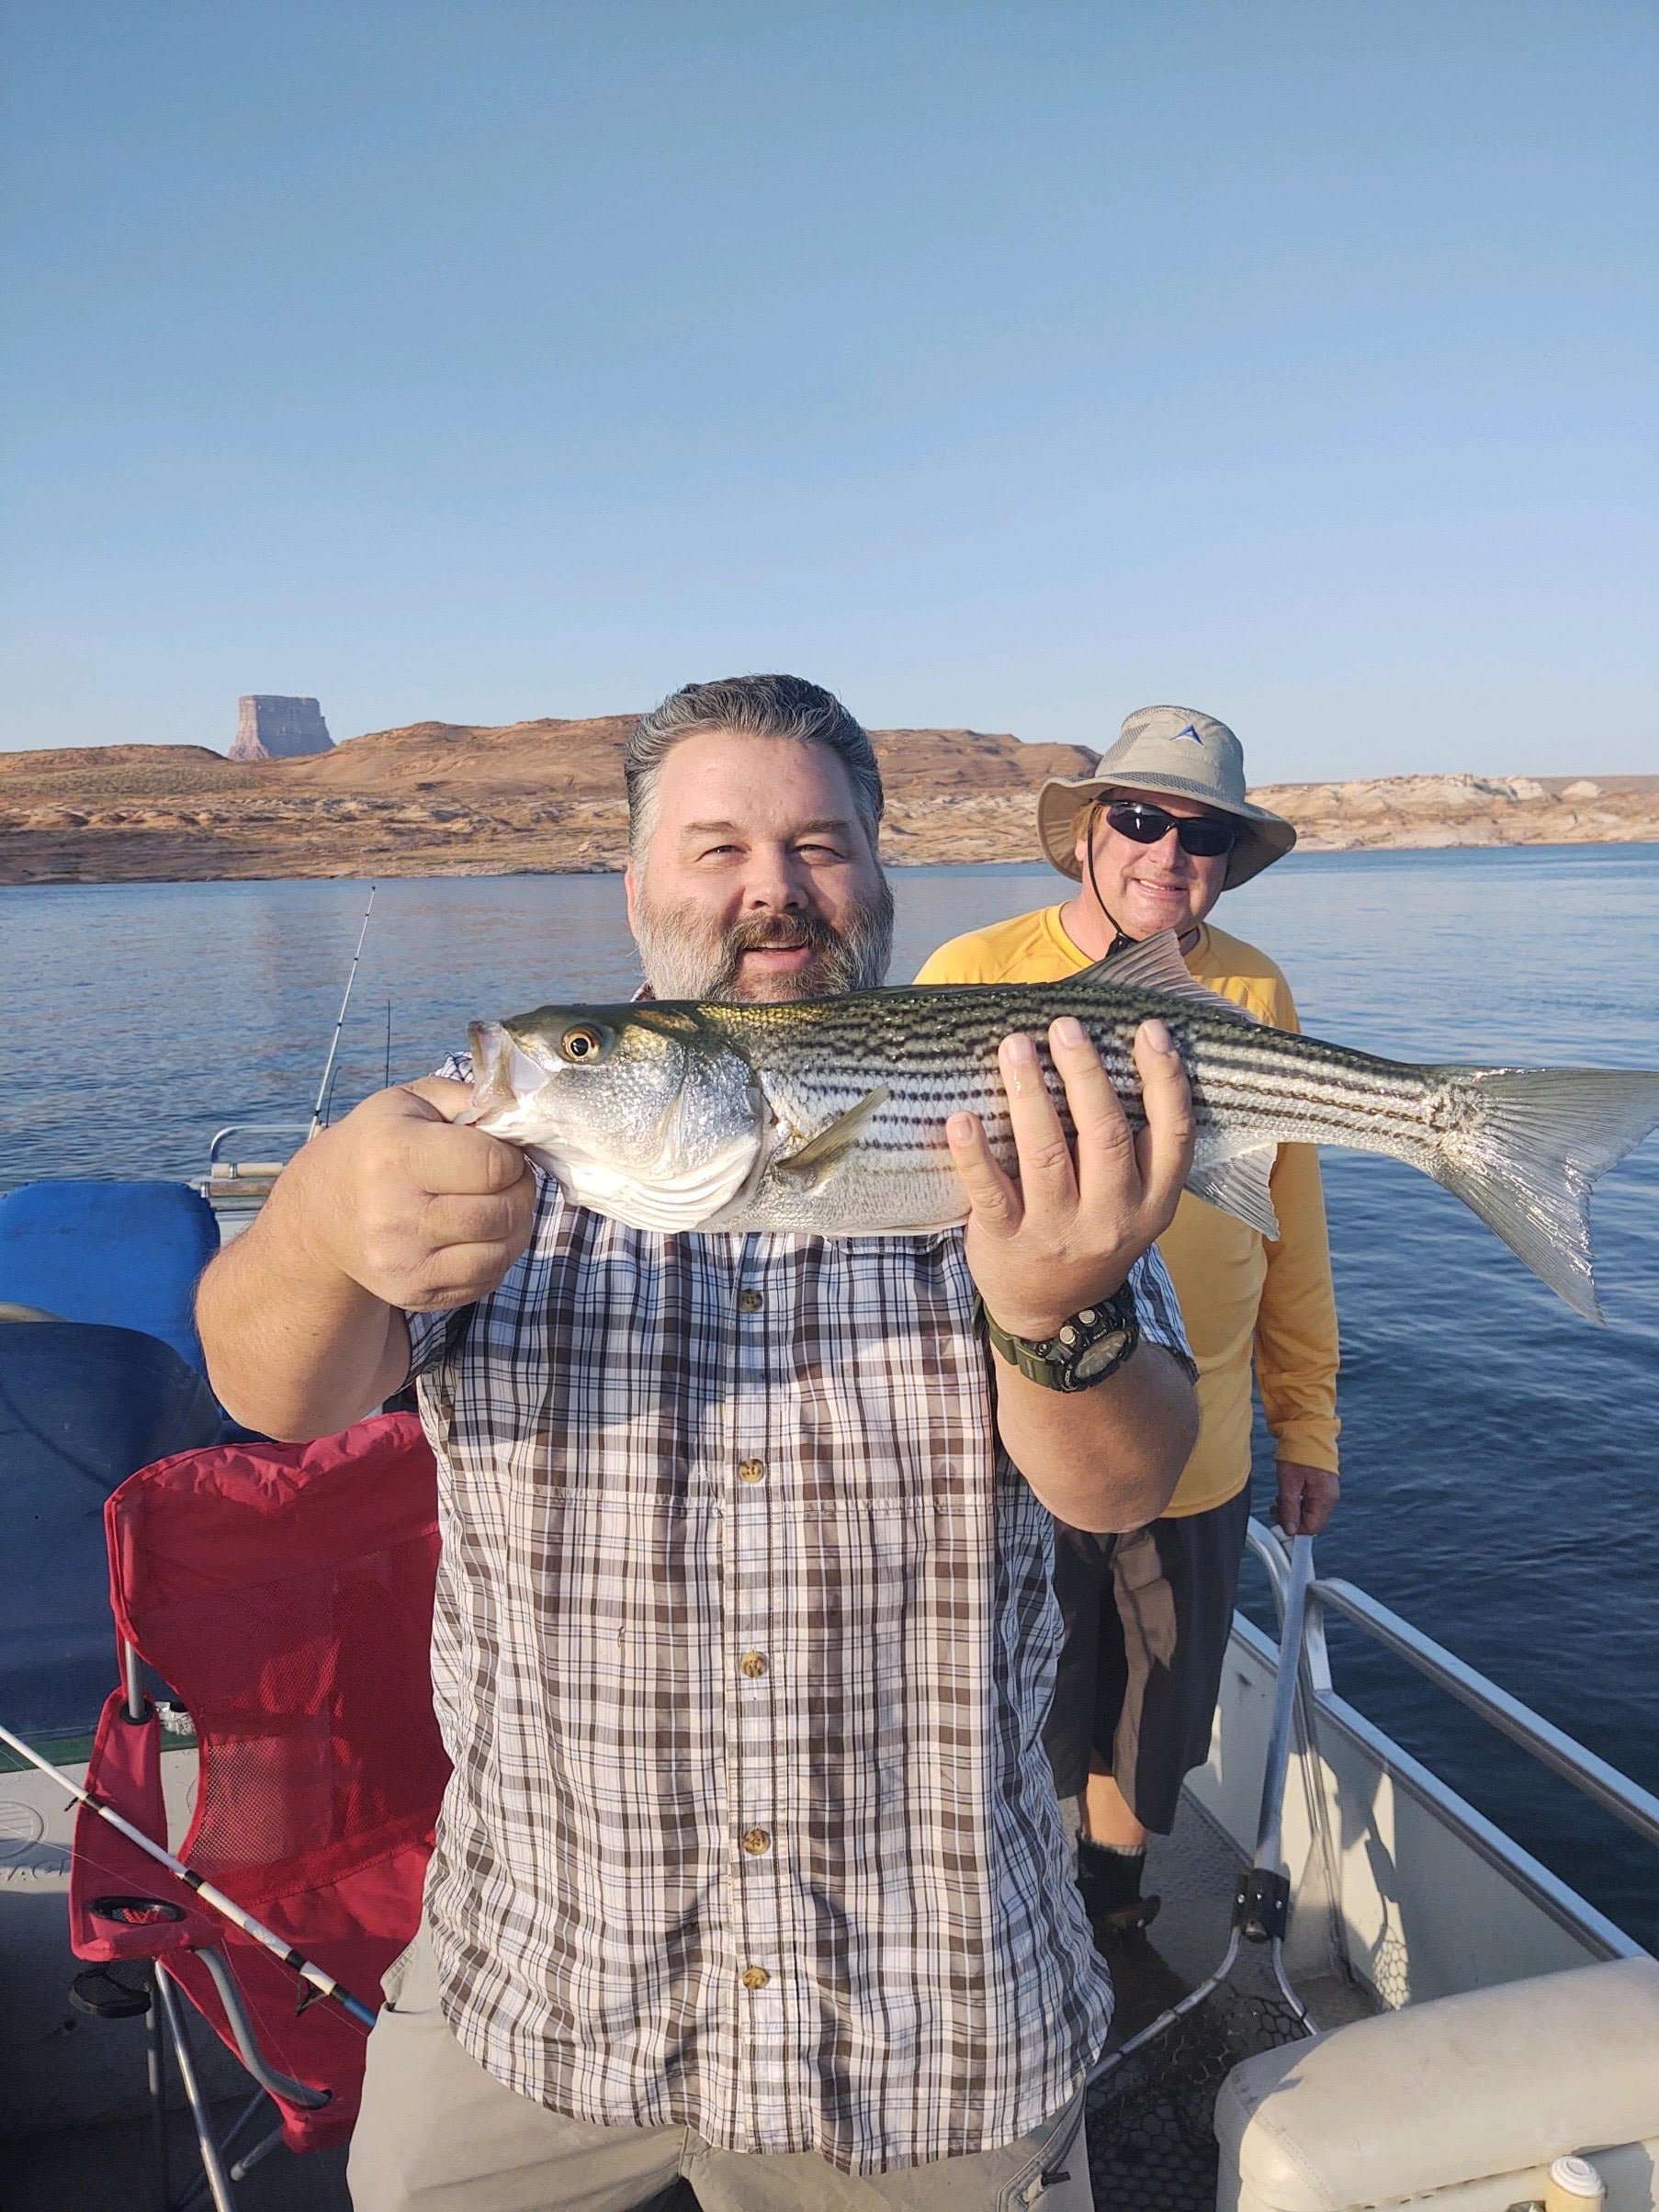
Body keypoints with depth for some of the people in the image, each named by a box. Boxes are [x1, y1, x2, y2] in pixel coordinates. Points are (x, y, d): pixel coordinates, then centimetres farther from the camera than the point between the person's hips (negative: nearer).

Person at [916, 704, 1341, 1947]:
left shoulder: (1257, 995, 1)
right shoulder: (974, 978, -9)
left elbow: (1294, 1235, 7)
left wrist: (1307, 1424, 10)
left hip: (1198, 1461, 4)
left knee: (1156, 1727, 22)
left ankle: (1116, 1917, 50)